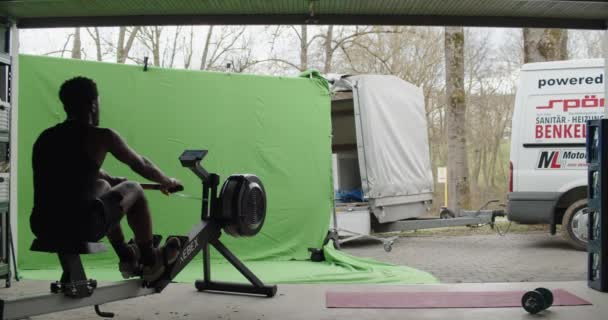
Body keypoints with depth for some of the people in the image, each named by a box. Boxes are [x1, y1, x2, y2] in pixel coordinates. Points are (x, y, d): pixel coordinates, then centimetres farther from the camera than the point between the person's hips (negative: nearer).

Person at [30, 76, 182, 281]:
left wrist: (113, 179, 50)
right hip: (83, 227, -6)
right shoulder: (102, 136, -3)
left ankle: (126, 257, 44)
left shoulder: (45, 137, 15)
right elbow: (141, 165, 13)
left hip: (42, 228, 7)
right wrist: (167, 182, 33)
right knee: (133, 189, 20)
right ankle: (150, 262, 30)